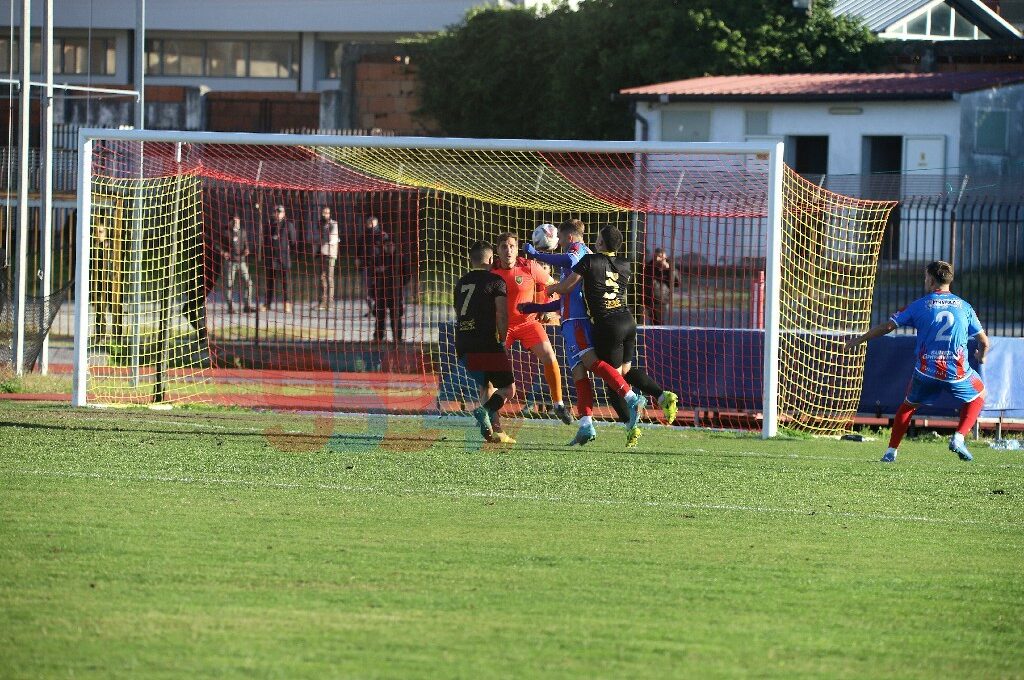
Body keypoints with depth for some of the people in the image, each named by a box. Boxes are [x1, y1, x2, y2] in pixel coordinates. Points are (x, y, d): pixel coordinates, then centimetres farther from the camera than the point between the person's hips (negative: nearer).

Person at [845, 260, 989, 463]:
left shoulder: (919, 305, 1)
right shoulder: (964, 307, 5)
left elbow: (887, 326, 3)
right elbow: (984, 342, 8)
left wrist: (859, 340, 17)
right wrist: (981, 357, 32)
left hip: (926, 370, 0)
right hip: (958, 373, 0)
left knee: (908, 405, 26)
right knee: (978, 396, 27)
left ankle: (891, 451, 21)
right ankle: (958, 438, 9)